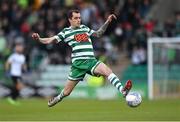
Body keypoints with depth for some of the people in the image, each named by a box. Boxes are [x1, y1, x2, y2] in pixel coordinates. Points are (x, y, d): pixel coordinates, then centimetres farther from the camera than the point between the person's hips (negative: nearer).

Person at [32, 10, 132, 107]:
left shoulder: (84, 28, 17)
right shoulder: (66, 32, 6)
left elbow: (98, 34, 31)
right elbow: (50, 40, 2)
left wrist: (107, 22, 24)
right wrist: (39, 39, -15)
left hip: (91, 61, 2)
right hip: (78, 63, -2)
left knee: (107, 70, -27)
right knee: (66, 92, 4)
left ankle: (123, 90, -39)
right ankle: (57, 99, 35)